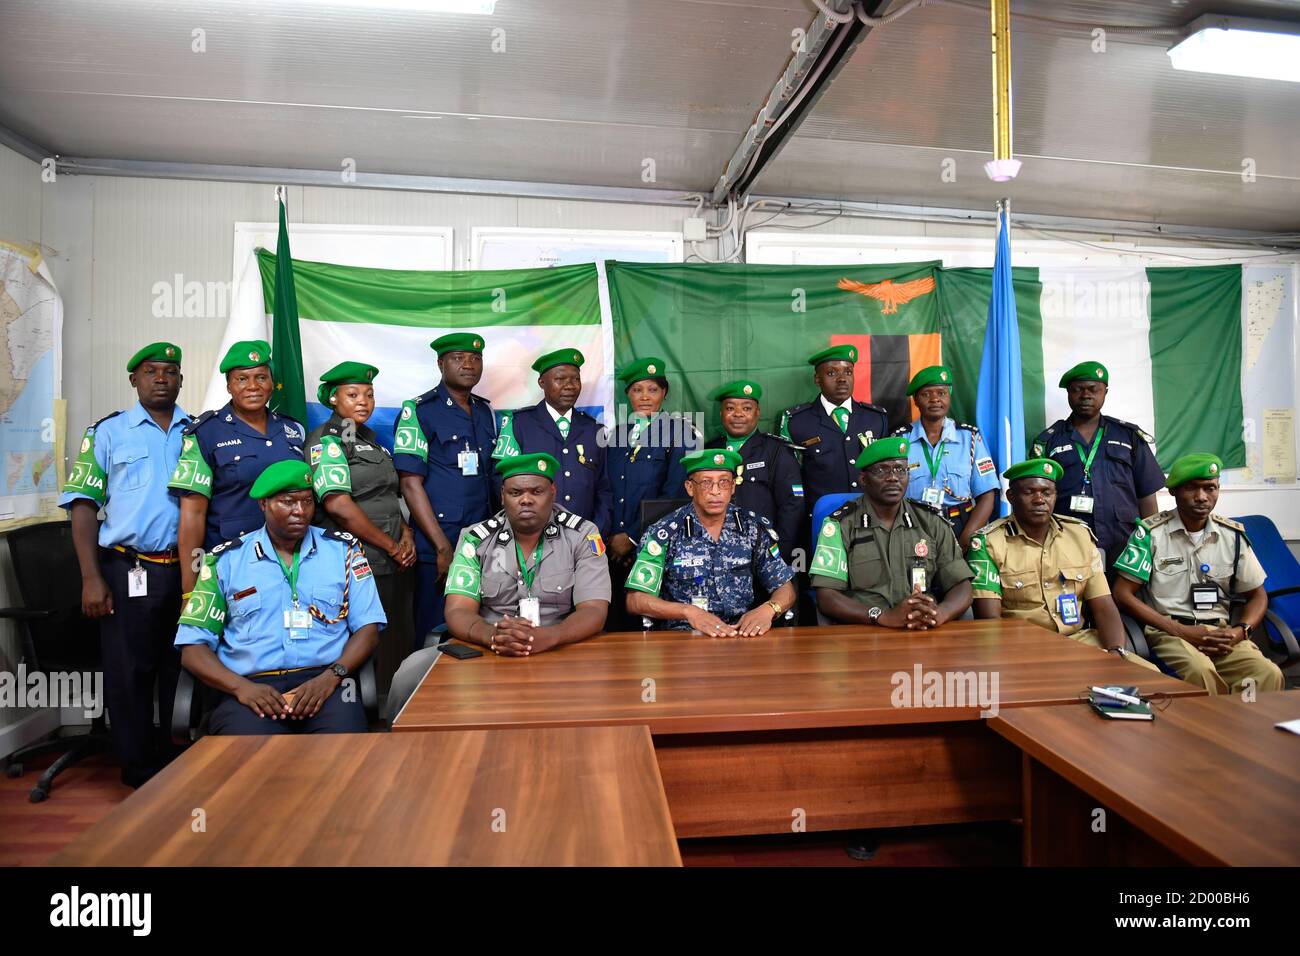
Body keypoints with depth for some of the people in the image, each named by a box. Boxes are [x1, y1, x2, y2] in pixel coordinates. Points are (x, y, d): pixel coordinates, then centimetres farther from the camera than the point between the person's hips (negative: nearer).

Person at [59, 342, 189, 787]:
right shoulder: (108, 432, 5)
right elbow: (83, 505, 1)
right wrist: (92, 579, -8)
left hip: (189, 570, 2)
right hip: (129, 571, -1)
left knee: (183, 671, 11)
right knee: (129, 675, 4)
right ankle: (143, 777, 19)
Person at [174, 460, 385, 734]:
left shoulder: (343, 549, 14)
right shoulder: (225, 560, 13)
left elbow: (368, 627, 7)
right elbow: (193, 647, 8)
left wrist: (331, 677, -11)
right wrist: (241, 687, -11)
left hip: (325, 682, 1)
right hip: (251, 687, 0)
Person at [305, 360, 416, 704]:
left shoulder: (370, 440, 17)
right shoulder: (326, 440, -7)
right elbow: (338, 504, -19)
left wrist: (406, 534, 3)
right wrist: (391, 546, -13)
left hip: (393, 565, 8)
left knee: (398, 649, 12)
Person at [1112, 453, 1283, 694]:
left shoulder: (1233, 535, 10)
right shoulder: (1150, 533, -2)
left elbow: (1257, 595, 18)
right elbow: (1123, 594, -5)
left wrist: (1239, 632, -4)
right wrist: (1182, 632, -12)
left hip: (1220, 631, 4)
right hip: (1168, 630, -3)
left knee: (1269, 674, -26)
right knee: (1200, 670, -34)